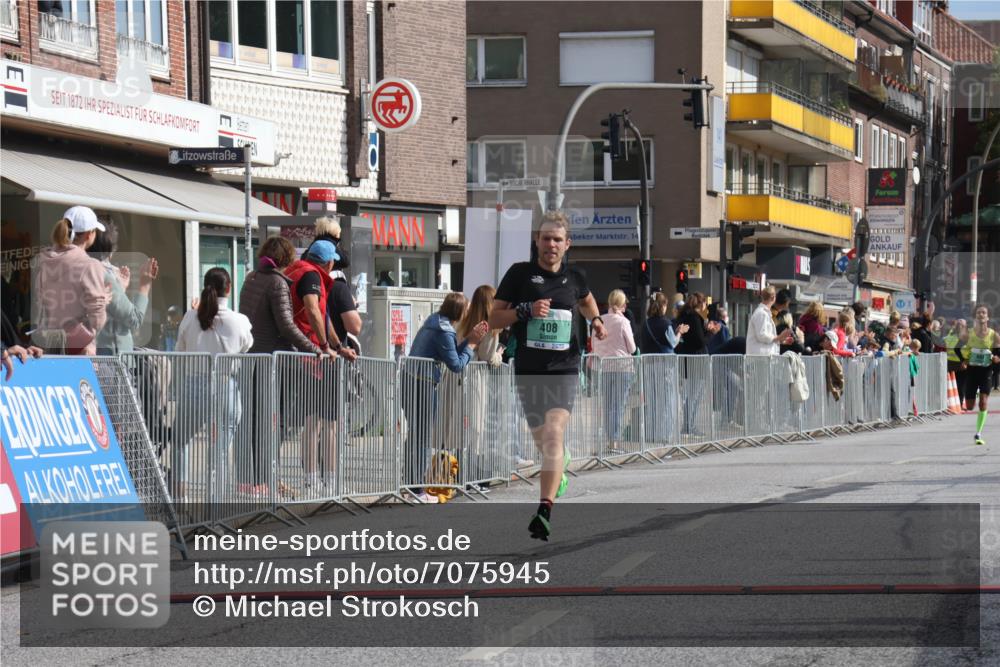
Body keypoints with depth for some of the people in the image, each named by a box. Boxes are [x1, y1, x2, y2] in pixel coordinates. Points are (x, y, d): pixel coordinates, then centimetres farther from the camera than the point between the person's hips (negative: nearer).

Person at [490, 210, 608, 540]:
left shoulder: (573, 278, 7)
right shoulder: (520, 273, 1)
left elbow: (586, 301, 32)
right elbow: (493, 319, 1)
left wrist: (596, 321, 12)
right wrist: (525, 310, -15)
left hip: (564, 368, -1)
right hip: (528, 370, 1)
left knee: (553, 433, -21)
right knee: (541, 441, 14)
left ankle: (545, 511, -30)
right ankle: (560, 474, 51)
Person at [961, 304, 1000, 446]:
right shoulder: (969, 333, 1)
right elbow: (963, 352, 9)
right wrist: (963, 361, -11)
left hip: (986, 371, -1)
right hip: (972, 370, 1)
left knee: (983, 402, -16)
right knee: (969, 407, 2)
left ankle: (978, 434, -7)